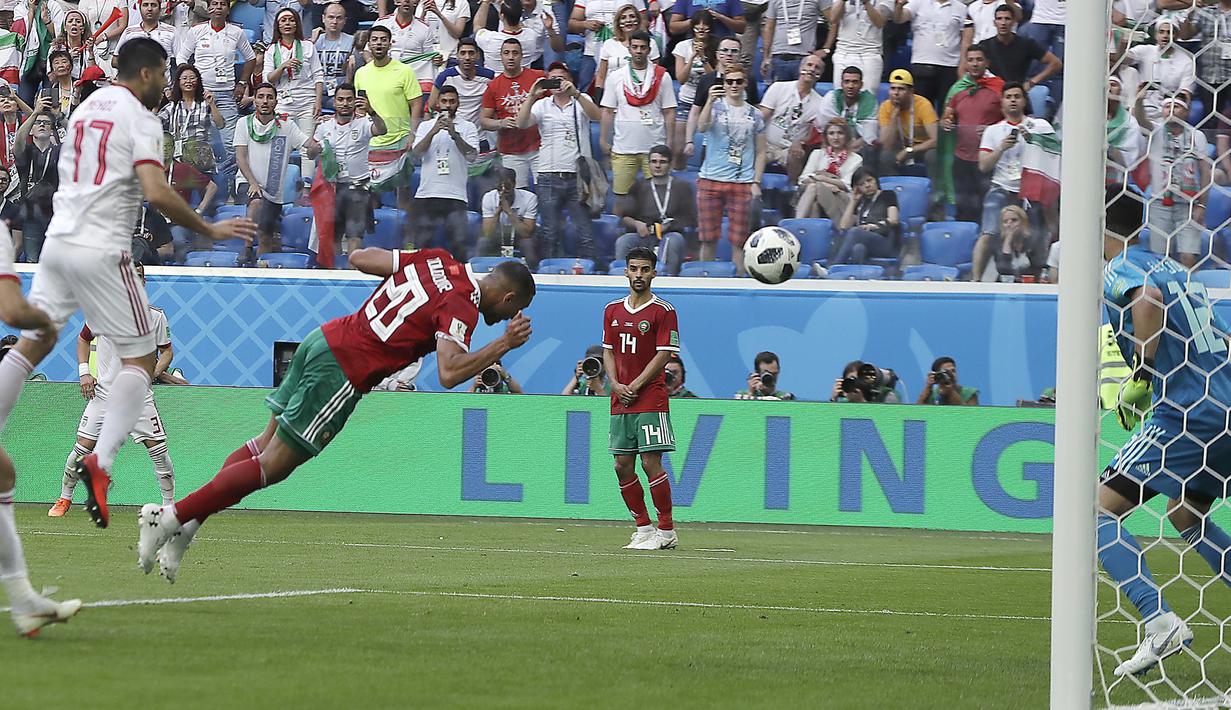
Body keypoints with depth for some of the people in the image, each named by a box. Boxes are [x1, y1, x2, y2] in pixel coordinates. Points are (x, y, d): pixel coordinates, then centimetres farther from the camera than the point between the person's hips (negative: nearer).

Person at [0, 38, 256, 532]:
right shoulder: (141, 119, -7)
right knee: (139, 359, 1)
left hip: (58, 242, 7)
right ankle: (100, 461, -18)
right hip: (102, 251, -7)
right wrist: (209, 230, -9)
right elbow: (156, 193, -20)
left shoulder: (85, 107, 16)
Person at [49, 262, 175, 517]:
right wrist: (84, 372, 2)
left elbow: (167, 351, 10)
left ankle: (169, 505, 5)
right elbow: (83, 339, 15)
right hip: (103, 392, 0)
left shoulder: (155, 316, 0)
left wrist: (153, 372, -10)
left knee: (158, 449, -7)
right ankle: (64, 498, 13)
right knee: (83, 447, -5)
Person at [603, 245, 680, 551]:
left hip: (650, 400, -6)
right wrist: (616, 385, -2)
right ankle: (643, 527, 14)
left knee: (651, 463, -10)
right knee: (623, 465, 5)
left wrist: (635, 386, -13)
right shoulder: (613, 310, 14)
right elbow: (608, 351, 14)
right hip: (620, 401, 6)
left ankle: (666, 531, -3)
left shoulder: (663, 311, -4)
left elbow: (664, 354, -9)